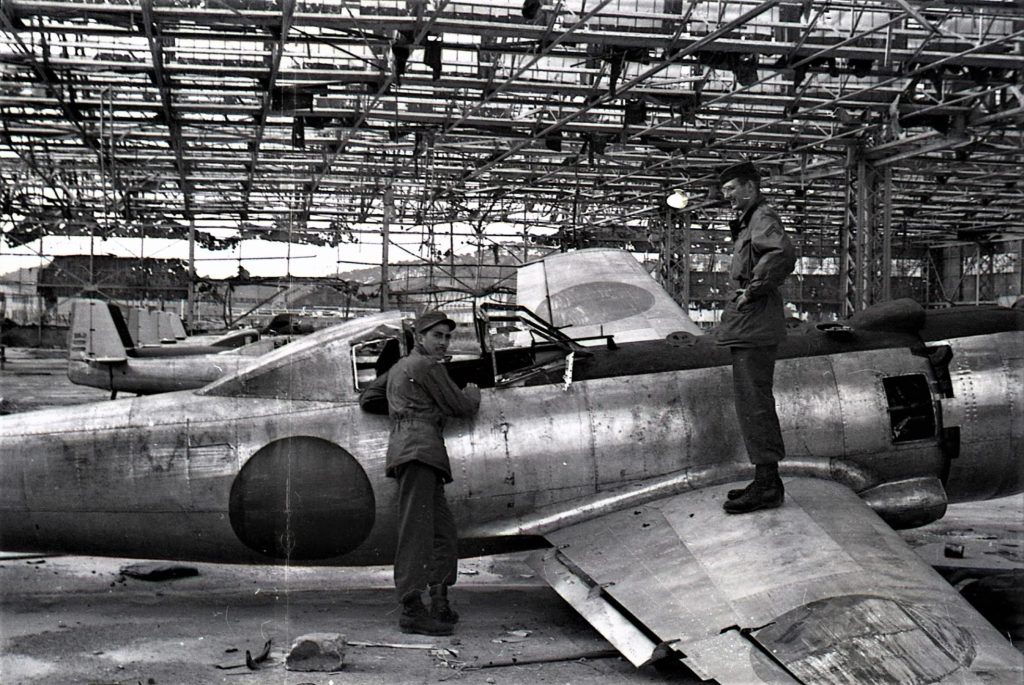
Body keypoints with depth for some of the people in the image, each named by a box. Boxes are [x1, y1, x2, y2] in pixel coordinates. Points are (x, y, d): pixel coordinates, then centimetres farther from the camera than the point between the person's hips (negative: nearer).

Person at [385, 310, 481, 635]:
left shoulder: (398, 367, 27)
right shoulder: (429, 367, -2)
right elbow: (460, 407, 0)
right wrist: (473, 393, 24)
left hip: (405, 447, 10)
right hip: (420, 448, -10)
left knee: (442, 528, 11)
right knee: (416, 529, -14)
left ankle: (440, 604, 14)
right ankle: (412, 609, -18)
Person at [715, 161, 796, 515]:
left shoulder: (764, 217, -10)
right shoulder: (749, 221, 20)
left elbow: (783, 254, -28)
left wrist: (753, 289, -22)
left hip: (755, 326, -11)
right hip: (749, 325, 11)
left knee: (754, 404, -8)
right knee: (754, 404, 14)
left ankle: (767, 484, -4)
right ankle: (767, 480, 21)